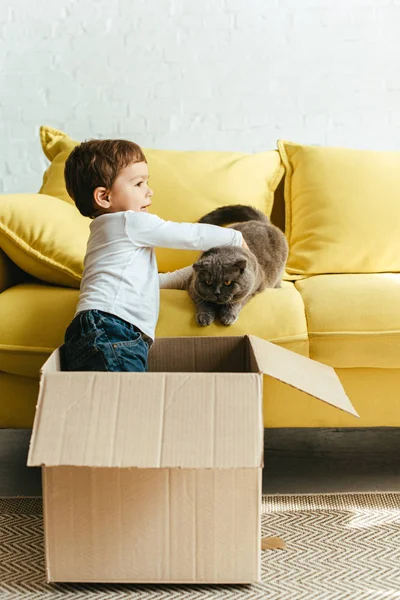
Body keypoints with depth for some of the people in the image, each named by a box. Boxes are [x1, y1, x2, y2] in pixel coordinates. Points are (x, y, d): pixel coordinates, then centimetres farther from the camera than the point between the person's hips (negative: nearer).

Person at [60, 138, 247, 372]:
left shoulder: (109, 231, 35)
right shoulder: (131, 222, 5)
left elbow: (154, 280, 43)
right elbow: (191, 235, 10)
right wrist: (236, 238, 26)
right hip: (110, 329, -9)